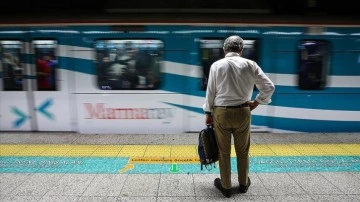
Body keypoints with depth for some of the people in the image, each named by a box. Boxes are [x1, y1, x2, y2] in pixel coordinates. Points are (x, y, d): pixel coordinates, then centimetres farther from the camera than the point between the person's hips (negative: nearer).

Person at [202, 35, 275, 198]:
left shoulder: (217, 65, -4)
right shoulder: (250, 65, -2)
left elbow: (210, 91, -2)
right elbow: (269, 87, -3)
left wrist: (208, 113, 7)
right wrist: (256, 102, 10)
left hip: (221, 112, -1)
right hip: (243, 112, 1)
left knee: (224, 152, 12)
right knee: (243, 151, 18)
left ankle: (226, 186, 26)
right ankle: (243, 183, 36)